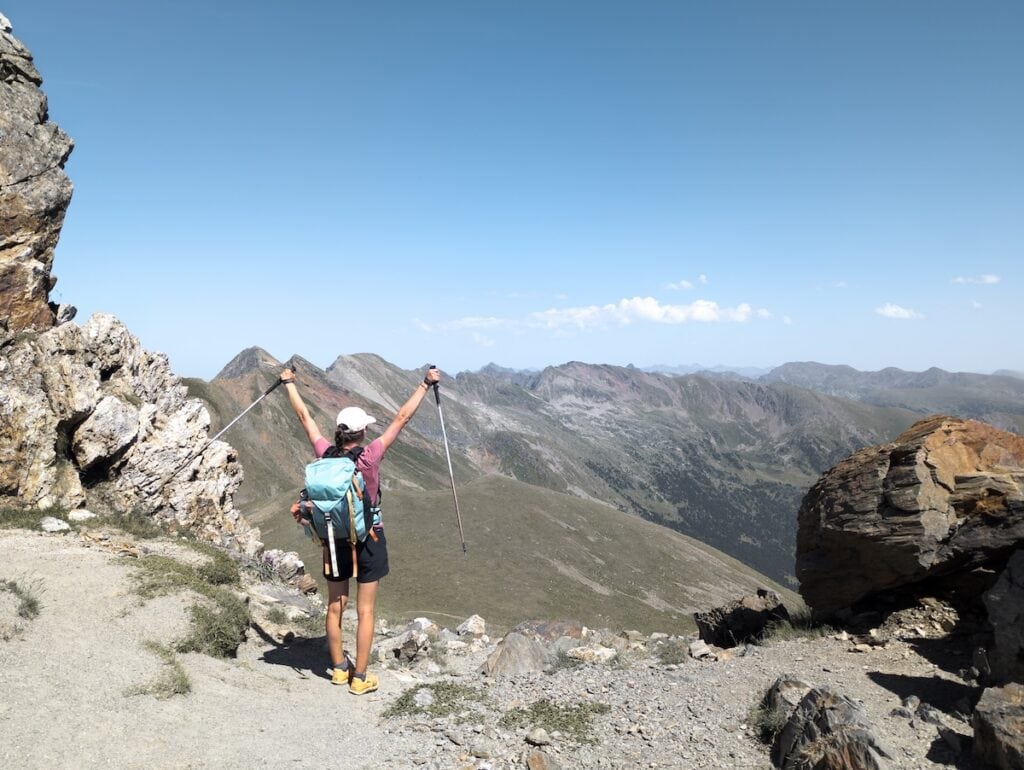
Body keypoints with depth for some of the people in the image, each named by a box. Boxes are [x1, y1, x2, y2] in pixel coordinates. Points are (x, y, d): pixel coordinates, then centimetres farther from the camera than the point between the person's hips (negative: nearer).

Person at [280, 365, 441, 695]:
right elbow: (402, 418, -16)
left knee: (335, 607, 16)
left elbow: (304, 416, 4)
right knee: (365, 611, 6)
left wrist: (289, 383, 17)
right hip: (368, 540, -4)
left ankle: (339, 668, 29)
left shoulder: (325, 454, -8)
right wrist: (425, 384, -11)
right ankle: (360, 678, 12)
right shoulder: (369, 456, -18)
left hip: (334, 538, 4)